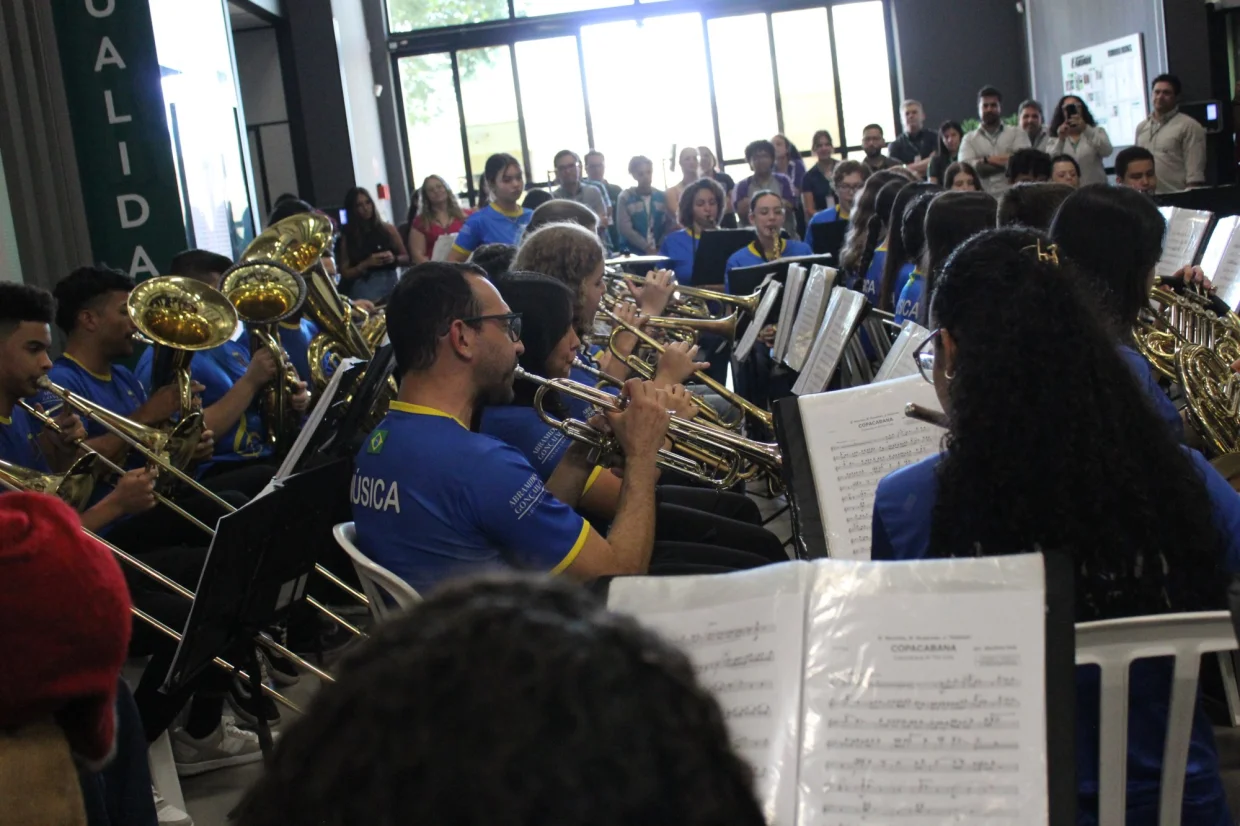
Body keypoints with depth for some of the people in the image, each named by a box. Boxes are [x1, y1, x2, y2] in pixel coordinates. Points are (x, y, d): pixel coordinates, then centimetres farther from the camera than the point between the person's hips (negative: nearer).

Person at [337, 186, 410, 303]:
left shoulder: (388, 229, 10)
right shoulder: (347, 236, 5)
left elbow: (406, 259, 15)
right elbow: (345, 273, 3)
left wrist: (394, 258, -6)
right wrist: (366, 264, -12)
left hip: (389, 284, 2)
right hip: (363, 289, -2)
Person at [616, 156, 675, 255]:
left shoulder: (662, 197, 9)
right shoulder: (625, 198, -2)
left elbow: (670, 224, 4)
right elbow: (625, 229, -10)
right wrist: (647, 247, -17)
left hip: (660, 252, 3)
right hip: (634, 253, -3)